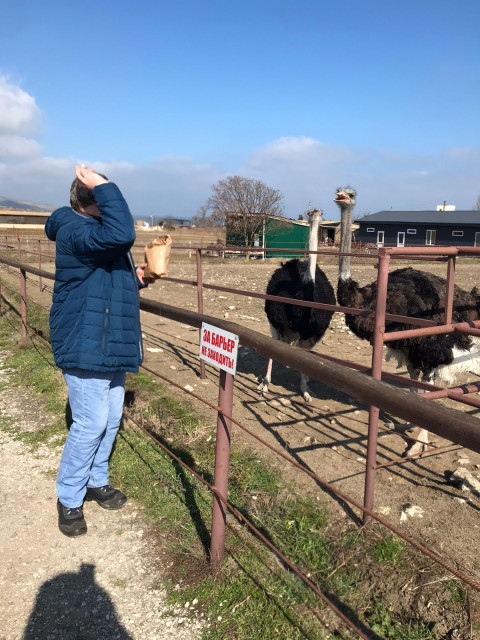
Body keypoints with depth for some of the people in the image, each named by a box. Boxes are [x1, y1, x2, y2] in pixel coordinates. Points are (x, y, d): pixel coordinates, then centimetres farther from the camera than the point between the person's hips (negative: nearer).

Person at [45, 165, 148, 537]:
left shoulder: (98, 231, 15)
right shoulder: (75, 232, -18)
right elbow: (122, 234, -39)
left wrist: (135, 279, 7)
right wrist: (104, 186, -30)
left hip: (110, 343, 10)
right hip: (84, 346, -10)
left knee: (111, 418, 16)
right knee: (91, 423, -3)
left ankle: (97, 481, 35)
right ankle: (69, 499, 17)